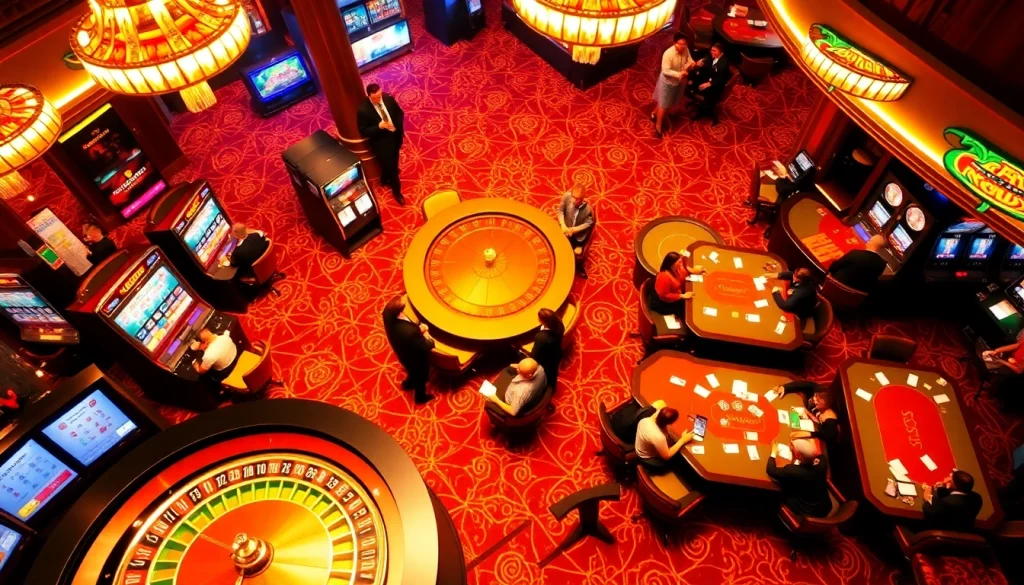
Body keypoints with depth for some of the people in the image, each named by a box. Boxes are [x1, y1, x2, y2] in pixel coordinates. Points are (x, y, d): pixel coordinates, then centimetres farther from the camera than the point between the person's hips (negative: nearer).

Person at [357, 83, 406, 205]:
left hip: (395, 135, 5)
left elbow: (400, 113, 6)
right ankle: (396, 190, 22)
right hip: (380, 140, -5)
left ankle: (386, 179, 50)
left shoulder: (388, 98, -10)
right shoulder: (363, 110, -23)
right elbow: (363, 131, -16)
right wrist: (379, 126, -30)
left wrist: (398, 126, -9)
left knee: (392, 161, 17)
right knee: (389, 164, -3)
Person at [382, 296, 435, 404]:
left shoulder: (388, 312, -28)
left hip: (404, 353, 6)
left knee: (413, 372, 38)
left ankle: (408, 383, 68)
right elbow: (426, 347, -32)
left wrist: (418, 329, -17)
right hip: (416, 359, -6)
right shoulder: (410, 331, -48)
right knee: (421, 377, 28)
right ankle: (421, 397, 57)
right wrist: (427, 337, -11)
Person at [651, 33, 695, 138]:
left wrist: (691, 63, -24)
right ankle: (658, 125, 23)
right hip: (667, 82, -7)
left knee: (668, 102, 24)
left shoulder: (686, 50, -14)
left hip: (678, 81, 7)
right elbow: (665, 71, -29)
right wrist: (679, 74, -39)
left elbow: (689, 60, 0)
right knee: (664, 104, 5)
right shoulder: (668, 54, -32)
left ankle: (654, 113, 50)